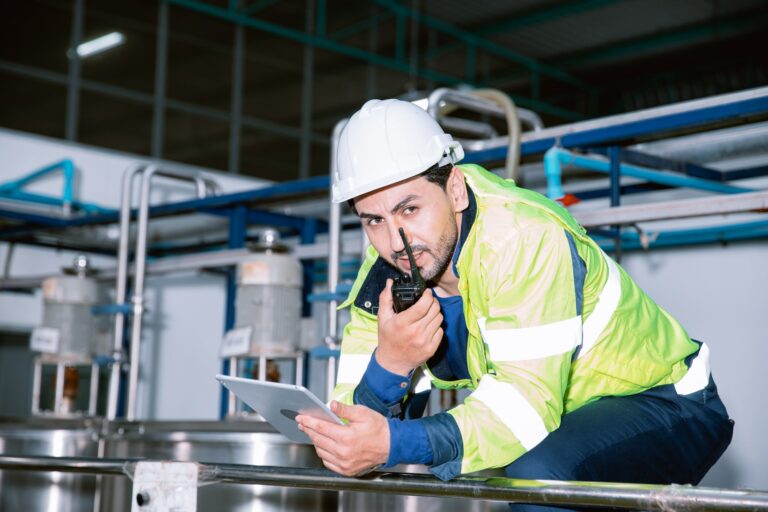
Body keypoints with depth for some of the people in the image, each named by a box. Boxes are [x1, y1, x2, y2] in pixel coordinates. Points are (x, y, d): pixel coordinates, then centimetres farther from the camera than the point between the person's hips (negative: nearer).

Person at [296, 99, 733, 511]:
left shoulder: (524, 235, -28)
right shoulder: (384, 278, -8)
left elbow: (528, 402, -34)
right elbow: (356, 421, -11)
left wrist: (395, 443, -46)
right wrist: (389, 365, -32)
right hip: (557, 423, 7)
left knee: (536, 475, -35)